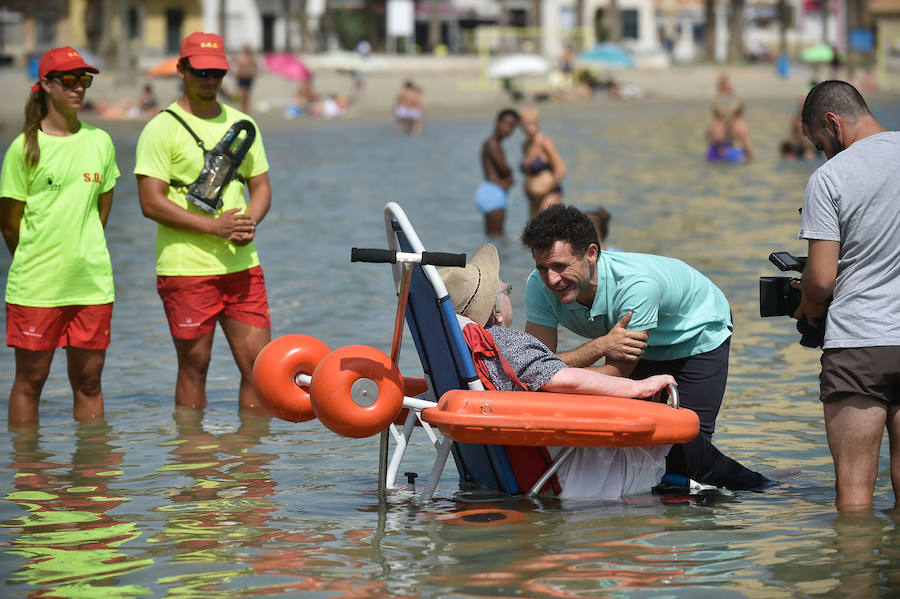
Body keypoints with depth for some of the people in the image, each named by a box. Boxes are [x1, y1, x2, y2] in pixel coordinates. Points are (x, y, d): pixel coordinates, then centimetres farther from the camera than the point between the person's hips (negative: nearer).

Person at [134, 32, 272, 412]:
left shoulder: (242, 124, 14)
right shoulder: (162, 128, -4)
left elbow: (261, 185, 17)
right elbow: (151, 203, -11)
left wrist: (250, 223, -6)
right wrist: (214, 226, -17)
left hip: (242, 264, 5)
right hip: (187, 267, -5)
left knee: (259, 364, 0)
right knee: (194, 366, 1)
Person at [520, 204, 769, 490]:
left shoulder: (637, 284, -43)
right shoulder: (539, 285, -29)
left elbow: (615, 376, -39)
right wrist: (599, 347, -49)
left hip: (698, 334, -5)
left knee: (686, 451, -13)